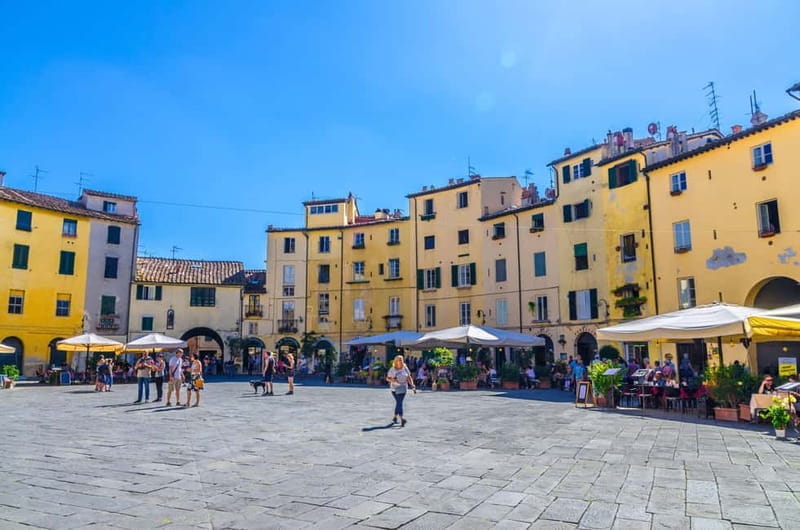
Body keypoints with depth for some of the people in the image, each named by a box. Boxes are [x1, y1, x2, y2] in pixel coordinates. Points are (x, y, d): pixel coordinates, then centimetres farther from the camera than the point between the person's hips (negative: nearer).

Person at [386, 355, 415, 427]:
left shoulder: (405, 368, 5)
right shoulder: (392, 369, -2)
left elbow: (409, 378, 9)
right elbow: (387, 378, 2)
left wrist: (412, 385, -2)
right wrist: (392, 380, -18)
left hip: (403, 388, 3)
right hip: (395, 389, -3)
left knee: (399, 403, 4)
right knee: (399, 403, -11)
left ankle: (395, 417, 22)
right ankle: (402, 419, -15)